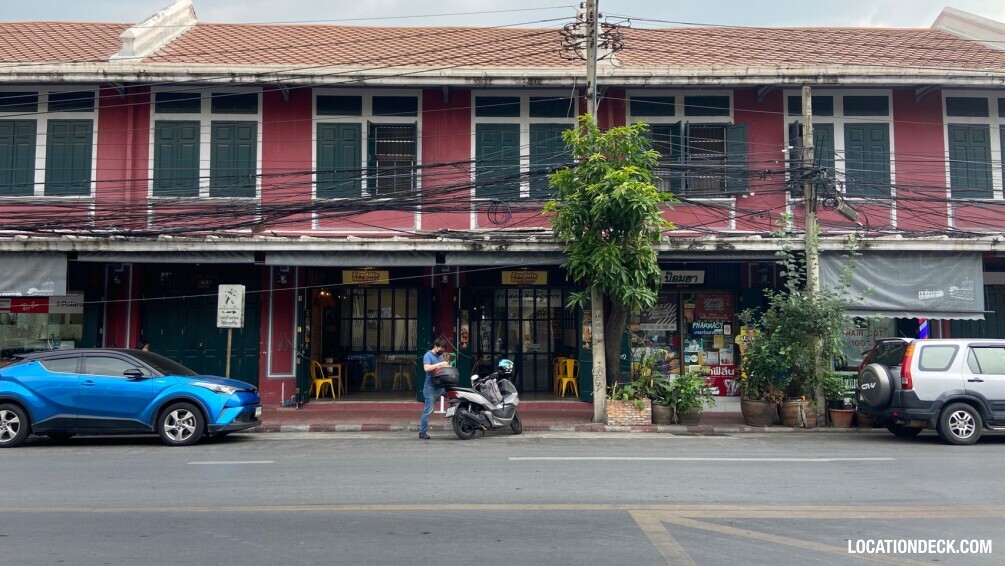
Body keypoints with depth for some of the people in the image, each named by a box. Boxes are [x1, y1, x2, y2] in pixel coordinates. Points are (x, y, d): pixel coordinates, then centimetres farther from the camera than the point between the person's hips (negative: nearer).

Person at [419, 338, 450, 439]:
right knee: (428, 410, -6)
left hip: (441, 386, 8)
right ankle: (422, 432, 1)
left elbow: (444, 367, 21)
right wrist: (440, 364, -25)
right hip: (431, 387, -7)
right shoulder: (428, 355, -10)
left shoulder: (440, 355, 14)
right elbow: (426, 368, -26)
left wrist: (446, 365, -2)